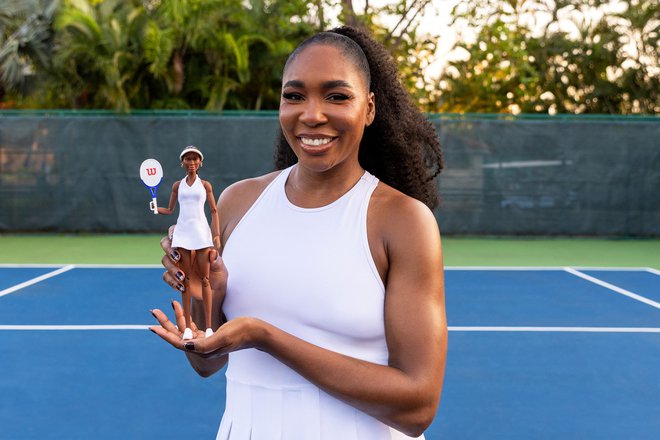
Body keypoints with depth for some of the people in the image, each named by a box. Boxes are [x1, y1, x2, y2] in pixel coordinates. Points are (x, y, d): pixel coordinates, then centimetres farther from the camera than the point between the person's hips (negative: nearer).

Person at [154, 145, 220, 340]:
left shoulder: (205, 185, 8)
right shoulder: (177, 185, 12)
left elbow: (214, 211, 8)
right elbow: (169, 210, 17)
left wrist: (217, 234, -2)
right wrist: (155, 208, -3)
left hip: (201, 232, -2)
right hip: (182, 233, 2)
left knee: (204, 279, -3)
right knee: (185, 280, 0)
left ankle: (208, 326, -1)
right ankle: (188, 327, 3)